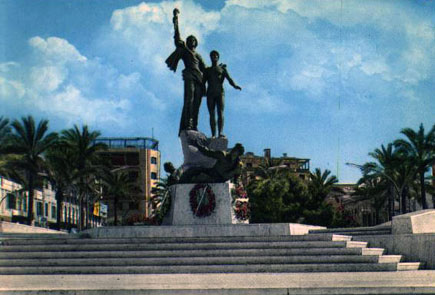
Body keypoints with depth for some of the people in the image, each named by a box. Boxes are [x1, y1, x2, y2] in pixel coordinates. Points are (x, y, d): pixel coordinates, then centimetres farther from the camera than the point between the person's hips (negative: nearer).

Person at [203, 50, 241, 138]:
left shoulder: (222, 69, 18)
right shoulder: (207, 70, 22)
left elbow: (229, 79, 4)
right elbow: (203, 82, 14)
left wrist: (235, 86, -16)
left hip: (220, 92, -1)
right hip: (210, 93, 1)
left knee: (220, 112, -16)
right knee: (212, 114, -7)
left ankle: (220, 133, -28)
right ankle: (213, 135, -13)